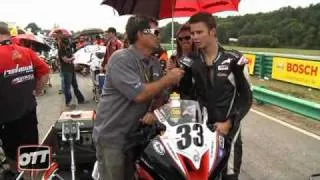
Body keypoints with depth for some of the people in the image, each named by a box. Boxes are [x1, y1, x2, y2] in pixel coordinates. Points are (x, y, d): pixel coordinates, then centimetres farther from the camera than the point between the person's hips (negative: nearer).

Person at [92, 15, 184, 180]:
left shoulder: (155, 63, 5)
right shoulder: (121, 59, -20)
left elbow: (158, 93, 10)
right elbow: (139, 94, -28)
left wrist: (152, 111, -11)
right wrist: (168, 79, -16)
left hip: (136, 134, 7)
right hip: (111, 136, -7)